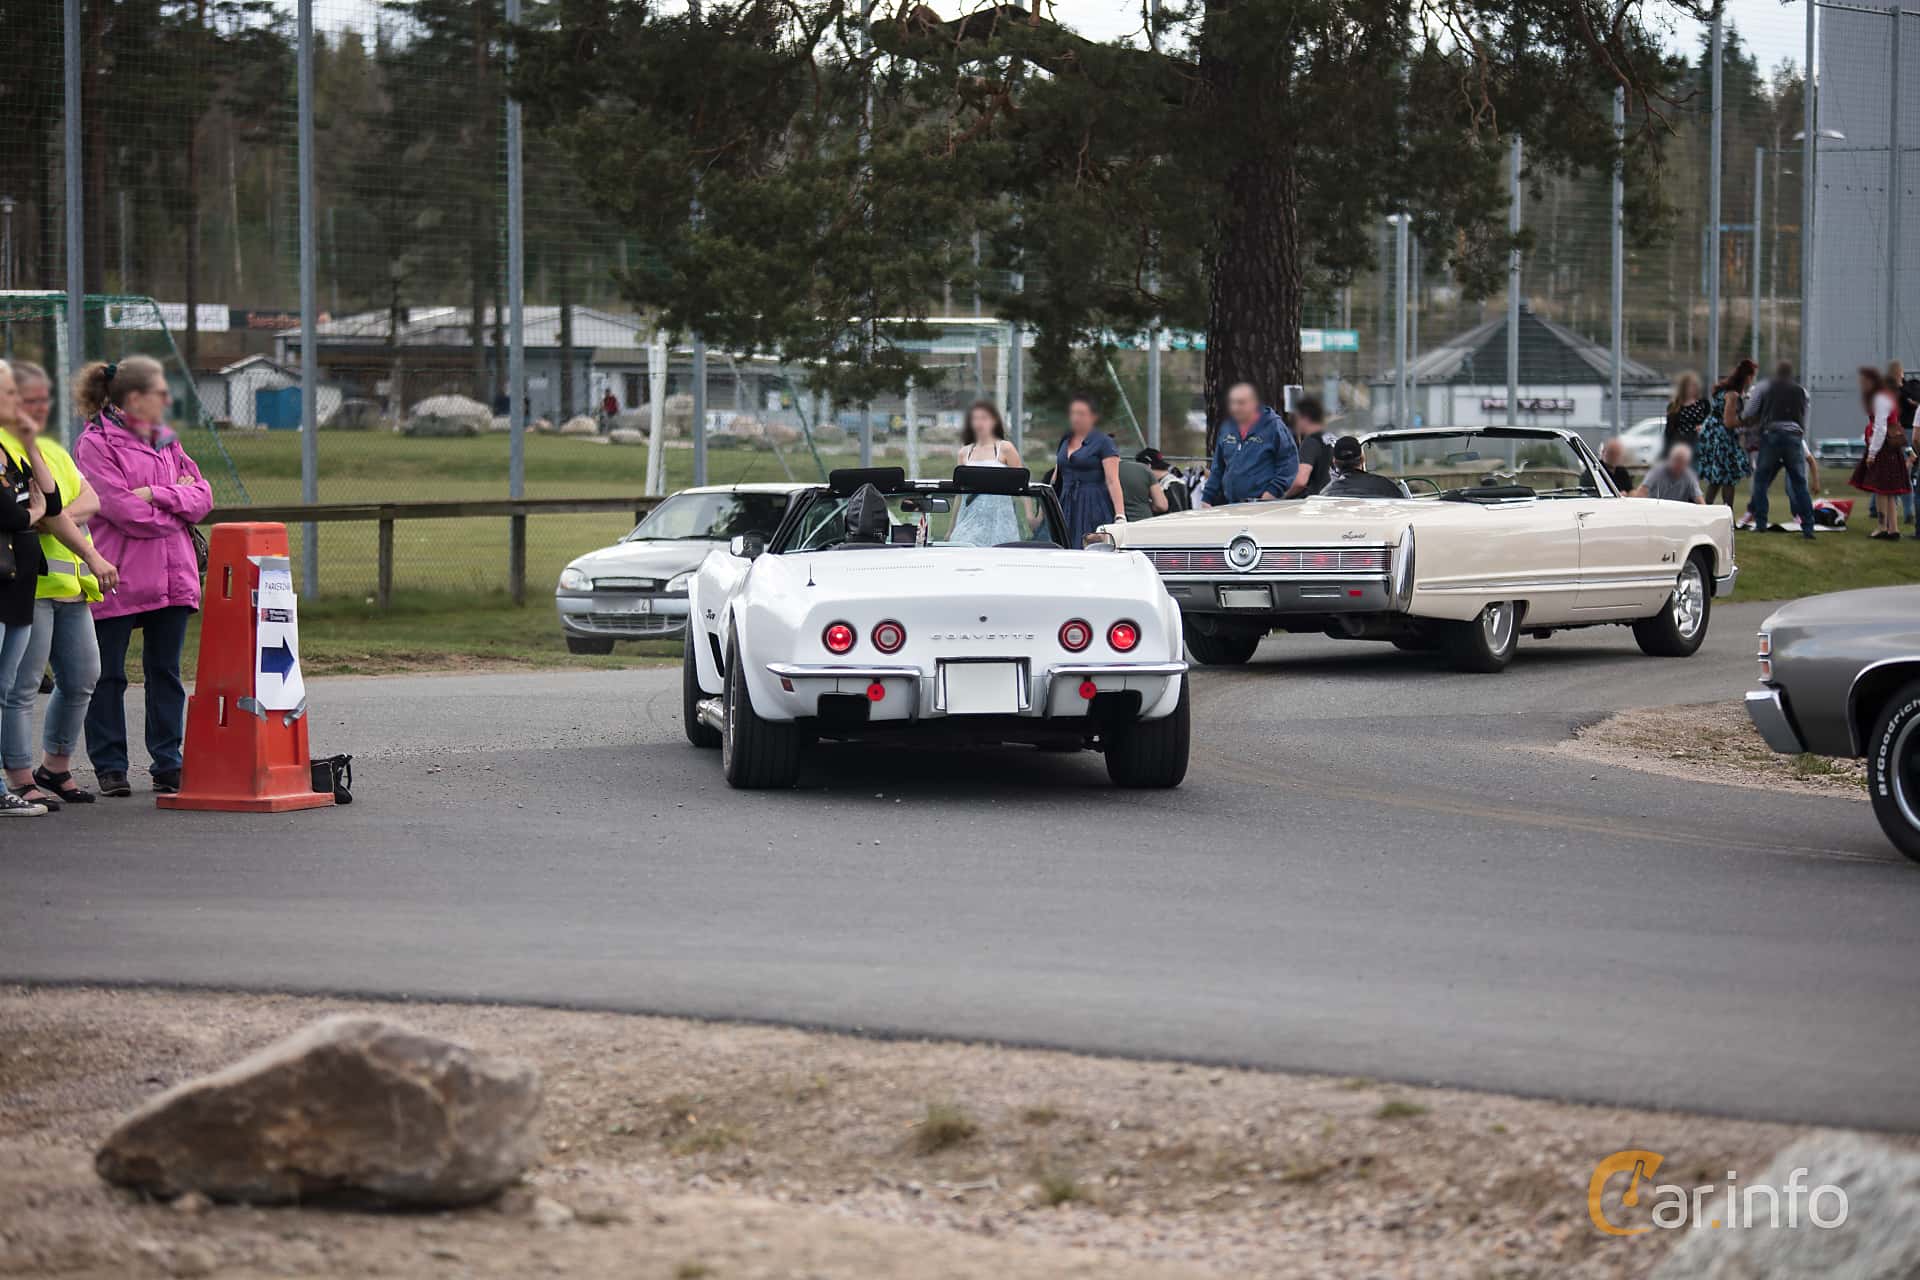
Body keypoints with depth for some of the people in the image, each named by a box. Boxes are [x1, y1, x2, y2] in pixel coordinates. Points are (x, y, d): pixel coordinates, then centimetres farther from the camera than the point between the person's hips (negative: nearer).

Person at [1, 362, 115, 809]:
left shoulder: (53, 451, 21)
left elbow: (90, 501, 8)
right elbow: (47, 508, -15)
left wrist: (65, 516, -14)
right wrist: (93, 558, -19)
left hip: (70, 583, 9)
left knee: (81, 679, 12)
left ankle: (56, 767, 25)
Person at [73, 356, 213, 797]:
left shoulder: (166, 442, 16)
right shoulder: (95, 444, -6)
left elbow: (202, 497, 6)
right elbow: (124, 511, -16)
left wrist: (156, 494, -10)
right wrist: (177, 503, -3)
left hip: (172, 576, 6)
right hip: (116, 579, -6)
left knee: (165, 672, 8)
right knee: (108, 676, 2)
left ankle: (167, 764, 13)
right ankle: (109, 766, 8)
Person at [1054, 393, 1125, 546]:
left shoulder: (1104, 442, -2)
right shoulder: (1064, 443, 18)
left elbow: (1112, 481, -10)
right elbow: (1056, 479, 21)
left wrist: (1120, 516, -20)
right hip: (1068, 508, 6)